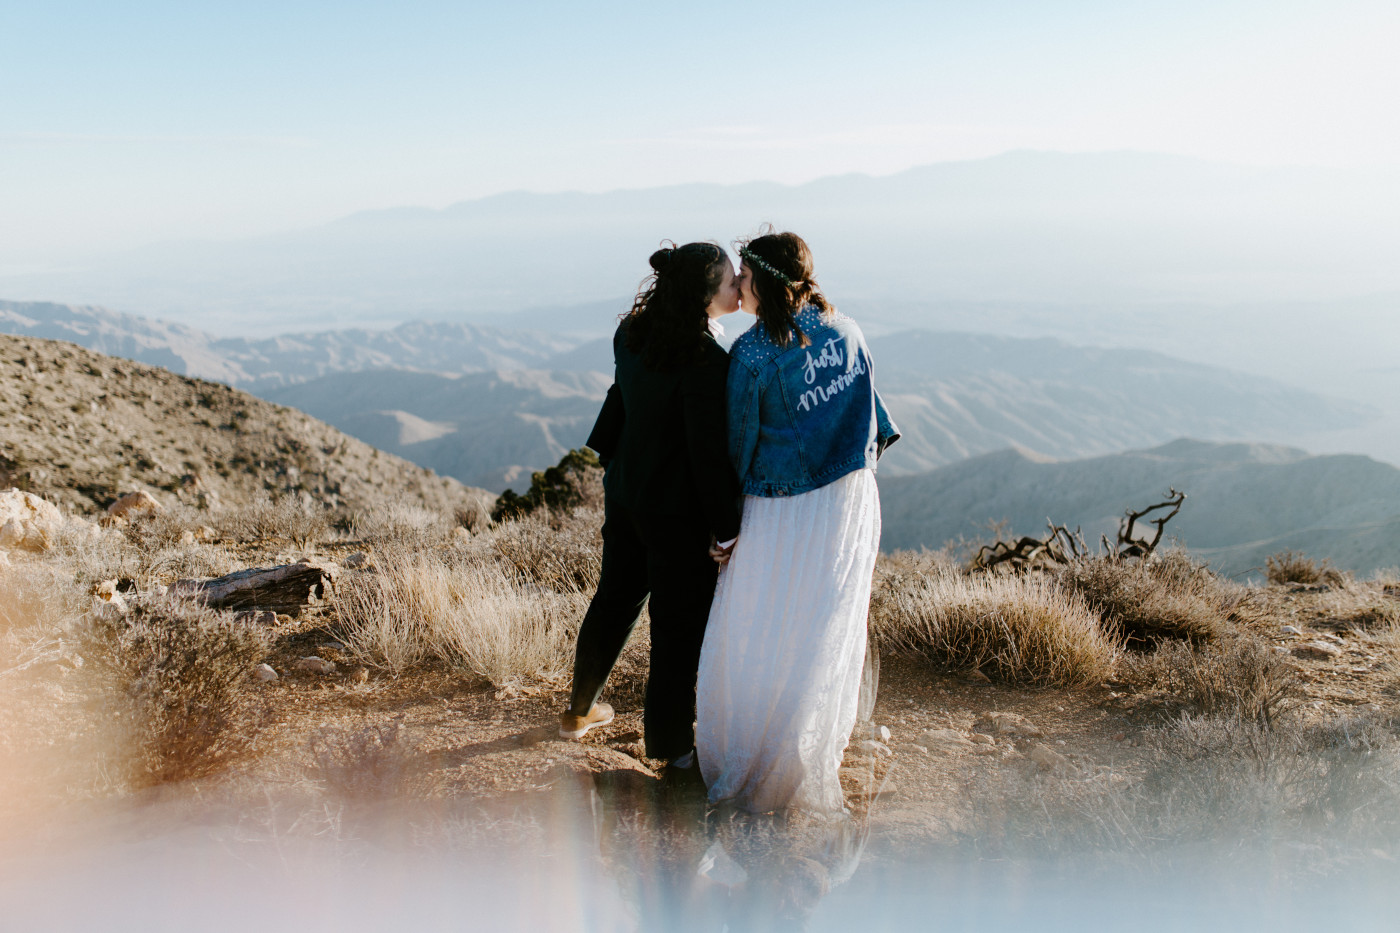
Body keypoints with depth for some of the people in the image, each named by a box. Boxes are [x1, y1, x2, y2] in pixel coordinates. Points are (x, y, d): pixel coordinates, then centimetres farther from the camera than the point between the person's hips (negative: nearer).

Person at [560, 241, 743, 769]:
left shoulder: (633, 334, -2)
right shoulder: (704, 360, -25)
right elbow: (709, 452, -21)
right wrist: (728, 524, -12)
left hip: (624, 492, 8)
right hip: (676, 509, -8)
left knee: (614, 600, 23)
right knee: (680, 620, 8)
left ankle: (580, 711, 40)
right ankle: (668, 740, 22)